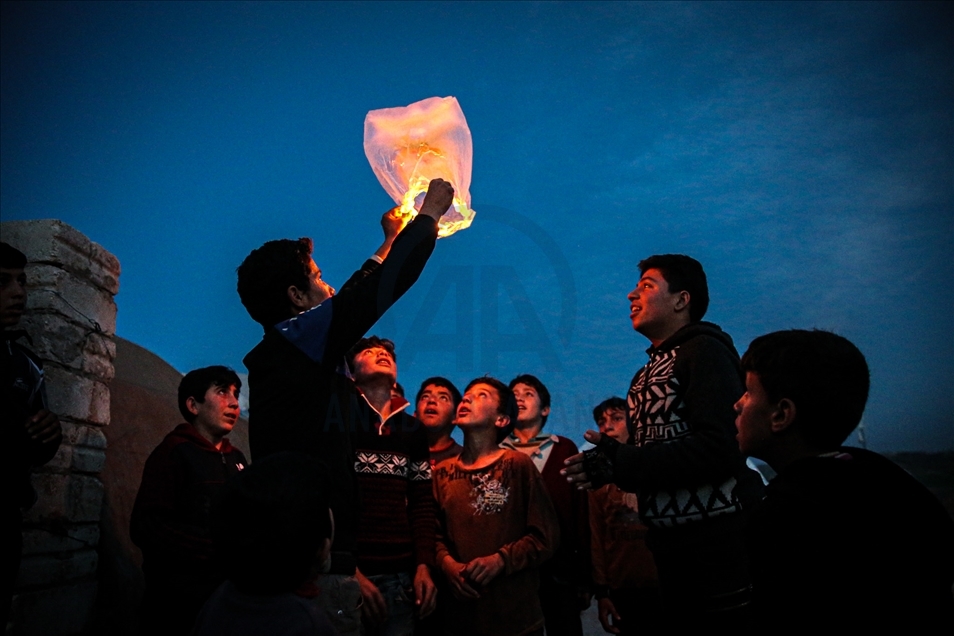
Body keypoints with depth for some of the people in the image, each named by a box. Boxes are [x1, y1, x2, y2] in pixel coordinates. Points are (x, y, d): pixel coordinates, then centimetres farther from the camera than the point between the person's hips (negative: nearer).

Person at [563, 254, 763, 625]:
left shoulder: (704, 350, -9)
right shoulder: (647, 374, 17)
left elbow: (718, 449, -22)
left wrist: (620, 464, -21)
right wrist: (610, 462, 1)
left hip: (719, 545, -8)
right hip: (672, 550, 8)